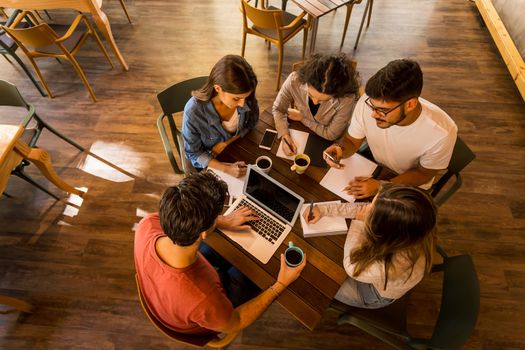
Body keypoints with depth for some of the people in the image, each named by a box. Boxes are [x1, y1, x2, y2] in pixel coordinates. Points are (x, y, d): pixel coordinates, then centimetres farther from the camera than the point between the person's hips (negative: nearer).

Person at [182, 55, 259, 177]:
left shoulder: (245, 99, -24)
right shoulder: (193, 112, -33)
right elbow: (194, 154, -19)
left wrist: (226, 142, -15)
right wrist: (226, 168, -32)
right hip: (210, 161, -3)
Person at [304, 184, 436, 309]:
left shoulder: (391, 269, -48)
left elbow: (351, 266, -27)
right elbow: (360, 210, -20)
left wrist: (358, 222, -27)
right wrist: (323, 210, -21)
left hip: (377, 292, -4)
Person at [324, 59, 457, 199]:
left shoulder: (441, 133, -34)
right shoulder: (367, 102, -30)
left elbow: (422, 173, -15)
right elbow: (351, 141, -11)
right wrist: (341, 151, -34)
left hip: (411, 186, -2)